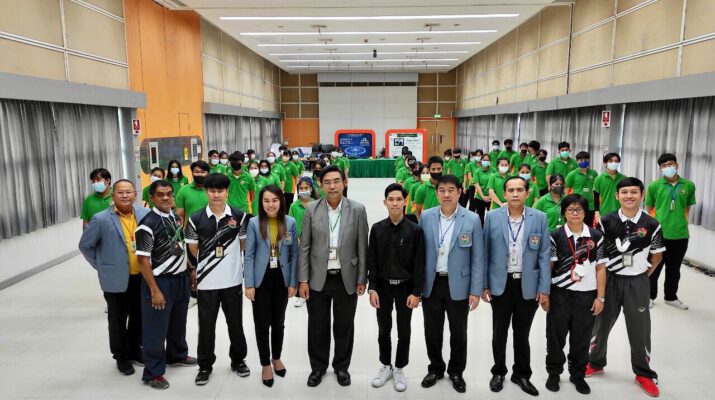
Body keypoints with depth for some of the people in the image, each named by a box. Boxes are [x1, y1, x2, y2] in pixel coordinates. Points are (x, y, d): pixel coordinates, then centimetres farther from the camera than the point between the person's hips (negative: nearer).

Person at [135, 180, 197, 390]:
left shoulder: (176, 217, 4)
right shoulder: (147, 224, -18)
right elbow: (143, 260, -18)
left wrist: (189, 273, 14)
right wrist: (155, 290, -19)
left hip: (181, 278, 7)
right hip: (160, 281, -7)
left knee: (179, 321, 24)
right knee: (156, 328, 6)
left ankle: (177, 355, 46)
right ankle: (153, 372, 21)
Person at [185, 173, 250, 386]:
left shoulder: (239, 216, -4)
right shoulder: (196, 219, -5)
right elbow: (193, 249, 4)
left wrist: (228, 258, 9)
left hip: (233, 279, 1)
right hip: (206, 281, 0)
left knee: (235, 323, 14)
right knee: (206, 325, 10)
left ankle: (238, 359, 33)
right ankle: (205, 365, 27)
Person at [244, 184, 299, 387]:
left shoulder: (290, 222, -4)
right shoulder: (254, 223, -7)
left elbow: (294, 254, 1)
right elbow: (249, 255, -5)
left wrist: (293, 282, -2)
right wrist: (249, 284, -9)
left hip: (281, 280, 1)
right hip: (261, 280, -1)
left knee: (279, 322, 15)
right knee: (262, 324, 7)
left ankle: (276, 358, 37)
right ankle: (265, 365, 24)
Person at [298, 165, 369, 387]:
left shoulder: (357, 210, -4)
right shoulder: (312, 210, -3)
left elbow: (362, 248, -2)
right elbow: (304, 247, -1)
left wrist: (362, 279, -3)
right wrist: (303, 280, -4)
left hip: (346, 279, 0)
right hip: (318, 279, 1)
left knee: (344, 327, 13)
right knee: (317, 326, 13)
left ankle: (341, 366, 34)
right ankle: (318, 366, 33)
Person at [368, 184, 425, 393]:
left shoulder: (415, 230, -7)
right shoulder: (377, 229, -2)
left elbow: (419, 263, -7)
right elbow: (372, 261, 0)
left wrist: (416, 292, -10)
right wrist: (372, 288, -5)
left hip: (405, 287, -1)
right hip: (383, 286, 2)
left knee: (404, 332, 10)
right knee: (384, 330, 13)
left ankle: (399, 369, 27)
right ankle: (386, 367, 31)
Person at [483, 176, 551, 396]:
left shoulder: (539, 218, -3)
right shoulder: (492, 217, -3)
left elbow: (544, 255, -2)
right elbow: (486, 253, 0)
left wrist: (544, 288, -5)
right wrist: (484, 284, -2)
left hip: (528, 285, 0)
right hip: (500, 284, 0)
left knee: (522, 334, 15)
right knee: (499, 333, 13)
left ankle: (522, 374, 32)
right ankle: (498, 372, 32)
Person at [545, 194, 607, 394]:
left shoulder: (596, 236, 2)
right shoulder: (556, 236, -2)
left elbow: (600, 268, 3)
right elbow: (548, 266, -2)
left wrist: (600, 297, 0)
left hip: (586, 295, 1)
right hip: (560, 294, -1)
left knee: (581, 338, 11)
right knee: (556, 336, 8)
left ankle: (578, 374, 31)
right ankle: (554, 373, 27)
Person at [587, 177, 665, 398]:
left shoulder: (651, 224, -6)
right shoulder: (606, 222, -7)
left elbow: (657, 255, 6)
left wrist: (643, 276, 3)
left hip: (638, 282, 0)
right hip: (610, 279, 0)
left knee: (640, 329, 9)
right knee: (601, 324, 14)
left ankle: (644, 373, 29)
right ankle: (595, 363, 34)